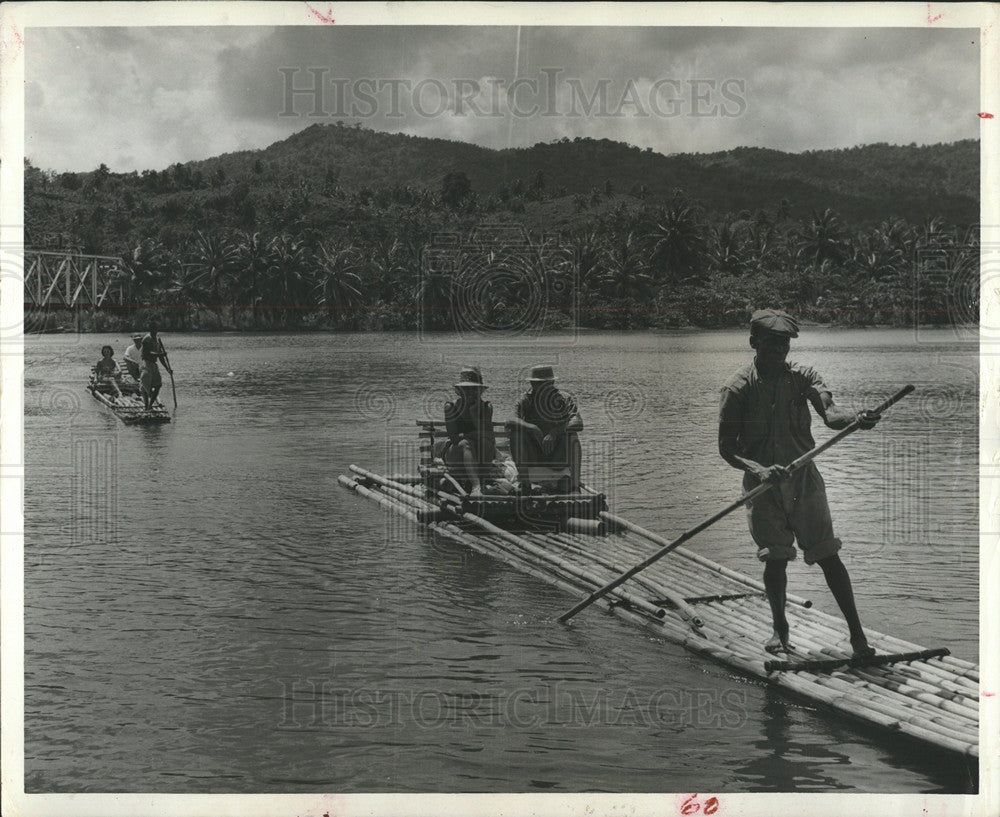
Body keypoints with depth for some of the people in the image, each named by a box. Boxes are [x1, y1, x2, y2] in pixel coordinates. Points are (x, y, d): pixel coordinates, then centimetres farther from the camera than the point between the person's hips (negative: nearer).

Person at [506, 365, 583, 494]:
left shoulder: (564, 400, -2)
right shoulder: (526, 400, -1)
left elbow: (578, 423, -22)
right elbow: (510, 422, -20)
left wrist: (554, 432, -36)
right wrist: (533, 428, -36)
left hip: (558, 456, -1)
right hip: (532, 457, 1)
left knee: (571, 434, -28)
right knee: (516, 431, -23)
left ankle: (573, 486, -28)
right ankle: (524, 483, -26)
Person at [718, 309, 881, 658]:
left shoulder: (802, 377, -2)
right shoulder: (737, 388, -6)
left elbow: (829, 412, -19)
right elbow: (726, 447, -5)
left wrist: (856, 419, -42)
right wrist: (758, 469, -23)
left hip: (804, 480, 1)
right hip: (763, 484, -1)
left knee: (828, 556, -1)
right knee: (775, 559, 3)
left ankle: (857, 632, 5)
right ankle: (780, 628, 26)